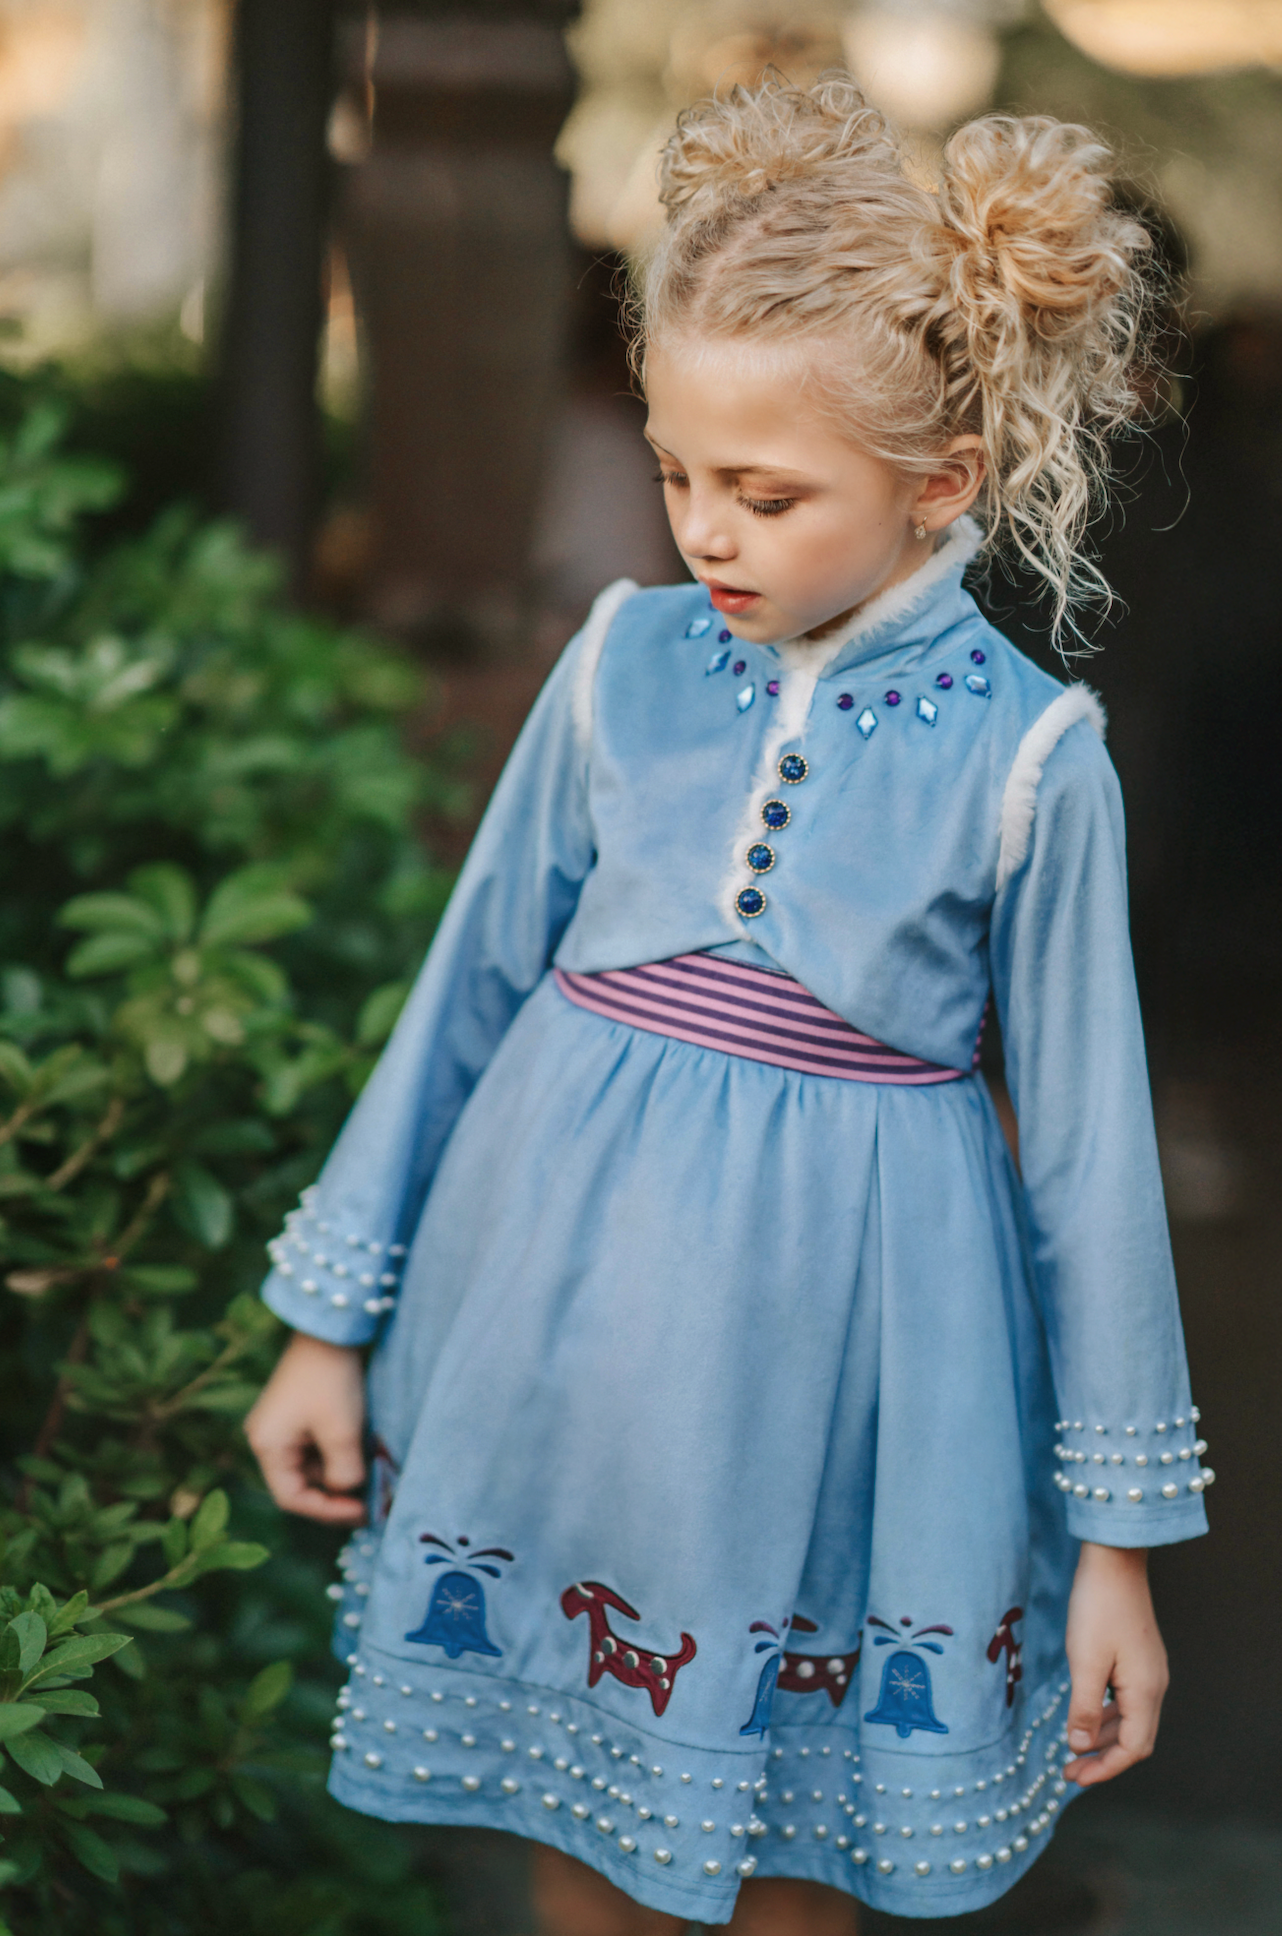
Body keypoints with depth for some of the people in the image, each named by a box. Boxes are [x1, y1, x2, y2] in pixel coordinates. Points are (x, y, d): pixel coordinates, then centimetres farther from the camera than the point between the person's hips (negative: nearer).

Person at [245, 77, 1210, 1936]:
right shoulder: (624, 664, -4)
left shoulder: (1027, 756, -10)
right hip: (574, 1300, 2)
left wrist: (1118, 1534, 0)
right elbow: (472, 981, 6)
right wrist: (332, 1324, 11)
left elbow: (1087, 1140, -4)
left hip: (833, 1339, -2)